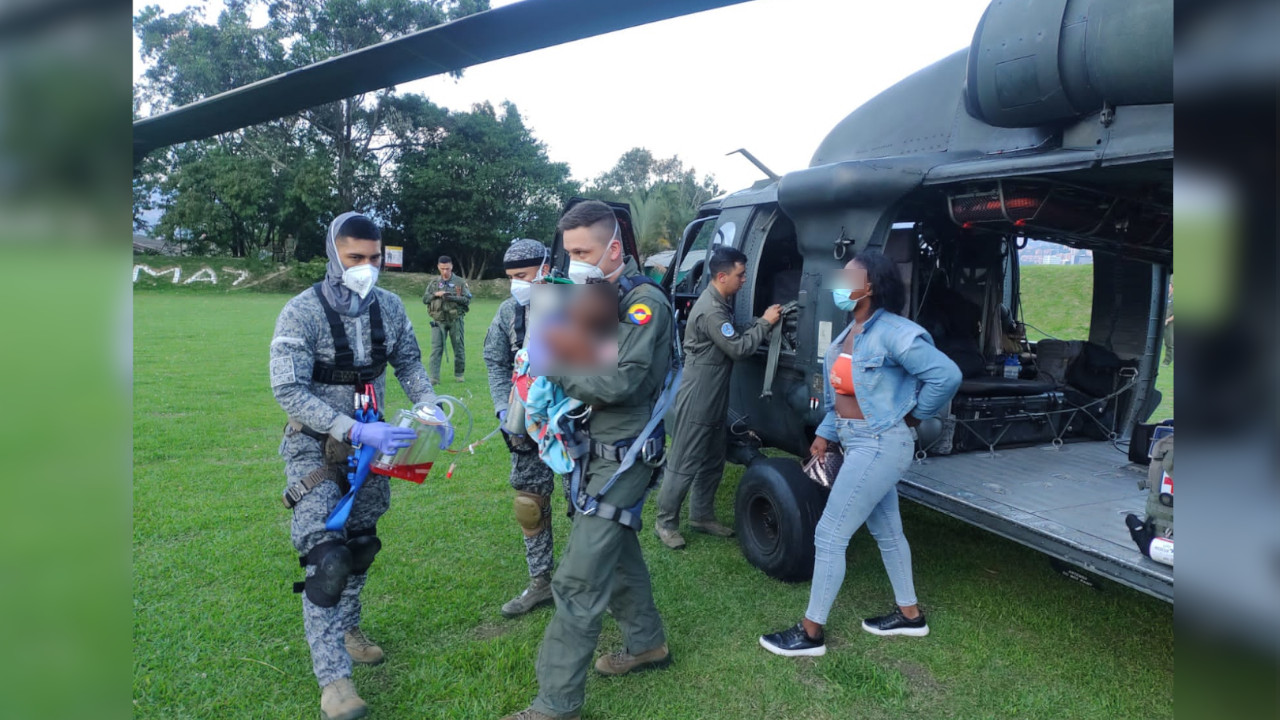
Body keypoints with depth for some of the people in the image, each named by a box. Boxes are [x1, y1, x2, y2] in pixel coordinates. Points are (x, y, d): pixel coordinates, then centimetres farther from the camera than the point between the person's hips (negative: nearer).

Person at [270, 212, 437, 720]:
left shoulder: (389, 306, -7)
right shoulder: (302, 313, -20)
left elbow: (409, 364, 5)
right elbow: (289, 392, -23)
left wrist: (431, 409, -12)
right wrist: (357, 431, -32)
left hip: (369, 440, 5)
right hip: (315, 446, -5)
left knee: (361, 545, 17)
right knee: (326, 558, -11)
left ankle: (345, 630, 39)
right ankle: (333, 677, 0)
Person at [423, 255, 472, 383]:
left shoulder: (460, 282, 3)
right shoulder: (434, 283, 11)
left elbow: (467, 299, -4)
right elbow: (424, 299, 10)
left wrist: (453, 298, -18)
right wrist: (435, 294, -8)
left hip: (455, 320, -1)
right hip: (438, 321, 1)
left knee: (459, 347, 8)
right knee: (436, 348, -6)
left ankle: (459, 374, 24)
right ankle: (434, 377, -7)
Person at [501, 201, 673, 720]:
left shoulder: (644, 303, -15)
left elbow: (622, 381, -24)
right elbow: (582, 364, 10)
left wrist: (554, 371, -17)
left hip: (622, 456, -9)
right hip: (597, 448, 9)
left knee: (578, 580, -7)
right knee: (617, 551, 22)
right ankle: (647, 643, 43)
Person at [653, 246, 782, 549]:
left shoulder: (721, 302, 10)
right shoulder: (711, 311, -24)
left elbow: (733, 340, 15)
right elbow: (738, 348, -22)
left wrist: (762, 322, 2)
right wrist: (765, 322, -12)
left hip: (714, 399, 10)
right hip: (697, 401, -10)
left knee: (712, 462, 17)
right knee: (683, 465, 0)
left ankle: (702, 515, 30)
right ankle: (666, 523, 13)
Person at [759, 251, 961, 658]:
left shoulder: (891, 333, -21)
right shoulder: (850, 333, 7)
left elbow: (947, 375, -24)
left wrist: (914, 417, -12)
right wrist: (825, 434, 8)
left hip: (880, 445, -9)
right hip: (857, 442, 9)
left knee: (829, 535, -3)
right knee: (886, 531, 21)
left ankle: (811, 633, 12)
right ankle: (909, 615, 39)